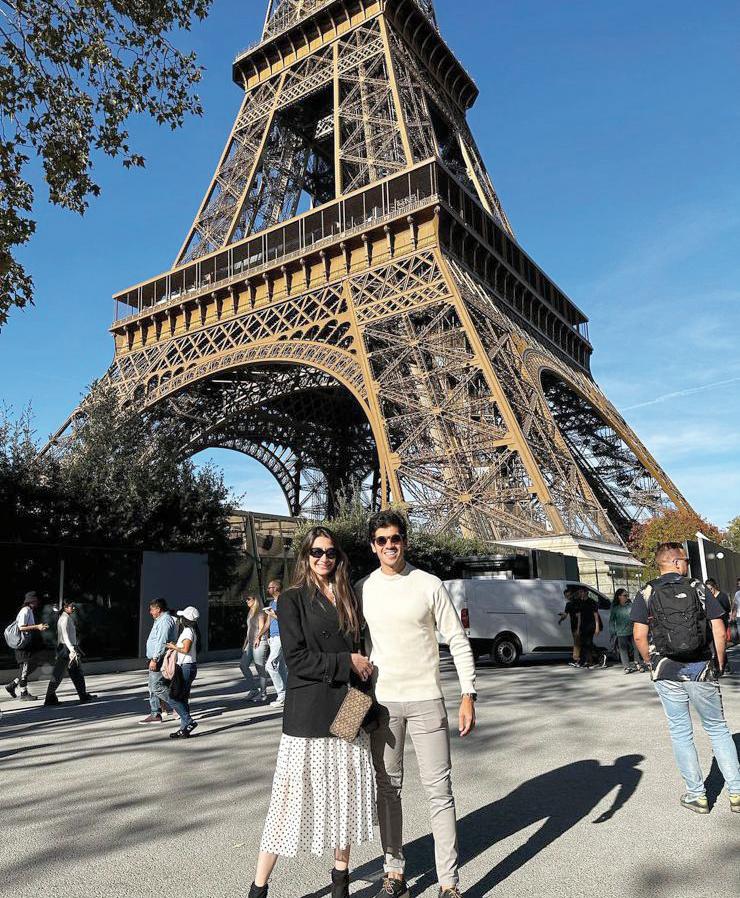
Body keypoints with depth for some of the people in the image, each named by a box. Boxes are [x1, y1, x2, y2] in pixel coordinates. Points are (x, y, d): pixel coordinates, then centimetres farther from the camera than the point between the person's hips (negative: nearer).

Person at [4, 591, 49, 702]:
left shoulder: (31, 611, 16)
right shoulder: (25, 611, -15)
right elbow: (21, 627, -22)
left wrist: (39, 627, 10)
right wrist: (36, 627, -24)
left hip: (29, 644, 10)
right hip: (24, 644, -10)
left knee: (31, 667, 14)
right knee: (25, 669, -2)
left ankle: (12, 686, 22)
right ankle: (24, 694, 7)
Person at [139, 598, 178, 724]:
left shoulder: (165, 620, -15)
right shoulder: (160, 620, 20)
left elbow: (162, 642, -23)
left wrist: (154, 659, -25)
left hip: (158, 660, -11)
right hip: (156, 660, 11)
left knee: (156, 686, -11)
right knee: (153, 687, 12)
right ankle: (155, 714, 16)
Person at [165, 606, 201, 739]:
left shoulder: (188, 631, -16)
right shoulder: (191, 630, 14)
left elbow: (185, 649, -27)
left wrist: (174, 647, -11)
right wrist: (174, 647, 6)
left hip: (186, 668, -10)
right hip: (187, 667, 10)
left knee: (173, 698, -7)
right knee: (183, 699, 12)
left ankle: (189, 722, -7)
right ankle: (184, 729, 16)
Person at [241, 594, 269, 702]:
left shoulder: (260, 612, -7)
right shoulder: (250, 613, 19)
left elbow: (262, 627, -12)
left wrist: (258, 638, -21)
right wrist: (245, 644, 20)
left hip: (259, 642, -9)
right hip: (251, 643, 9)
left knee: (260, 668, -4)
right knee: (243, 665, 3)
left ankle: (263, 693, 5)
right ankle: (253, 689, 13)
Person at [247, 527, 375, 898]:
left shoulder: (347, 598, 10)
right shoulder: (293, 599, -4)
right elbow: (296, 659, -11)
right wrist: (347, 662, -14)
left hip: (348, 711, 5)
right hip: (308, 713, -5)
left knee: (346, 795, 12)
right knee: (292, 798, 2)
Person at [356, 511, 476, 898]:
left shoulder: (429, 585, -5)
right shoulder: (363, 589, 2)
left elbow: (458, 642, -3)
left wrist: (468, 696, -8)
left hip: (426, 700, -2)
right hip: (381, 702, 2)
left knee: (439, 790, 2)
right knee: (388, 788, 13)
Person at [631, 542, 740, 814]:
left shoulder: (646, 594, -1)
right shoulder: (699, 590, 1)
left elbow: (640, 636, -8)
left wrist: (651, 662, 8)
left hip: (667, 673, 0)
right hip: (701, 670, 1)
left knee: (681, 733, 11)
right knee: (718, 729, 17)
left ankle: (697, 795, 18)